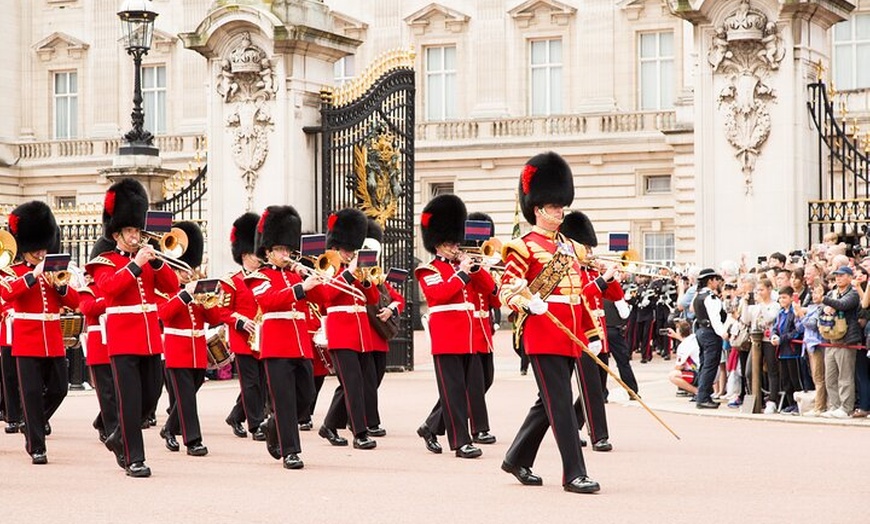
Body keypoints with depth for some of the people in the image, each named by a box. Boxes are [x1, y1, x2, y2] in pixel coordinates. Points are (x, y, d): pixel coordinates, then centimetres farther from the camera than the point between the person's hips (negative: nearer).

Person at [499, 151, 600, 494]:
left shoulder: (567, 247, 18)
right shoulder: (524, 246, -4)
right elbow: (506, 288, -10)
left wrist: (591, 334, 19)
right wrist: (527, 302, -30)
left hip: (570, 338, 8)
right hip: (543, 335, -8)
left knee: (548, 402, 14)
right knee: (561, 404, -9)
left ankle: (517, 459, 28)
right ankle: (574, 474, -8)